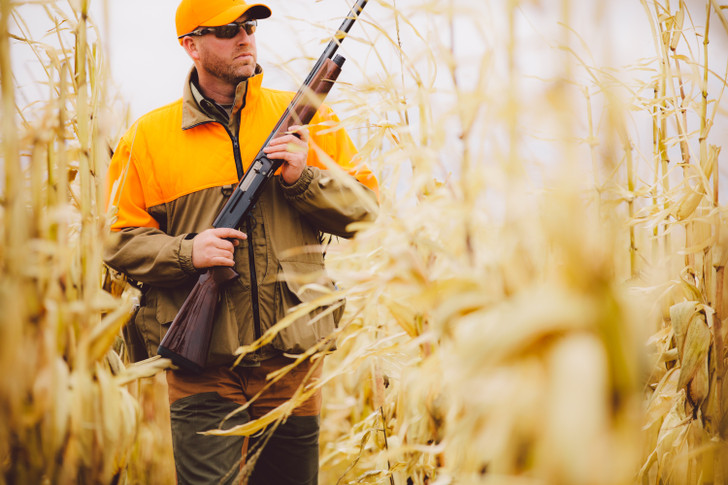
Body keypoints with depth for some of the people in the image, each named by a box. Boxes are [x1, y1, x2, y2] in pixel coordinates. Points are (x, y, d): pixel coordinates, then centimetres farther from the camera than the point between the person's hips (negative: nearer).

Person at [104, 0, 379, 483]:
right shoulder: (148, 136, 5)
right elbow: (117, 240, 4)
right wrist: (186, 252, -13)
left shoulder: (305, 116, 8)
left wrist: (303, 176, -12)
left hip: (293, 354, 2)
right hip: (202, 363, -2)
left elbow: (364, 207, 5)